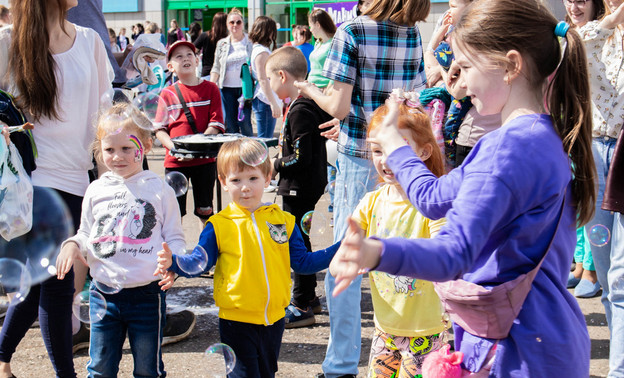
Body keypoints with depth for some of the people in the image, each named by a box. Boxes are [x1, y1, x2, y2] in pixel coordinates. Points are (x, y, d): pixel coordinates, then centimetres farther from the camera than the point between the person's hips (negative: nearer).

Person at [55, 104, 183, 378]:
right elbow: (86, 235, 14)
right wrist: (72, 245, -8)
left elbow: (174, 237, 0)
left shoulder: (159, 190, -3)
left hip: (147, 293, -2)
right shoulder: (96, 191, 5)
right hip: (104, 292, 3)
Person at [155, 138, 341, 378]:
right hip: (237, 321, -4)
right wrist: (173, 262, -22)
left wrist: (341, 250, -1)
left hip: (274, 319, 4)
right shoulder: (219, 226, -5)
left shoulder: (284, 221, 4)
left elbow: (302, 262, 8)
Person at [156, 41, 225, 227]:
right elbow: (159, 129, 2)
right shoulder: (168, 93, 3)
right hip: (175, 161, 0)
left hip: (204, 159, 0)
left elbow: (216, 124, -5)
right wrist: (174, 146, -17)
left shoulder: (210, 89, 1)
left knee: (205, 210, 10)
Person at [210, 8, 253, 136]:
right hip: (227, 88, 3)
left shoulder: (250, 43, 3)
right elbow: (216, 68, 11)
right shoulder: (222, 44, 11)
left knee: (245, 122, -6)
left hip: (244, 87, -3)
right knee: (230, 124, 3)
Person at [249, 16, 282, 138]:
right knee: (265, 139, -8)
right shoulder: (262, 51, -14)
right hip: (265, 101, -10)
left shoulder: (257, 49, 16)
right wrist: (273, 103, -22)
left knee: (265, 139, 10)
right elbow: (262, 79, -20)